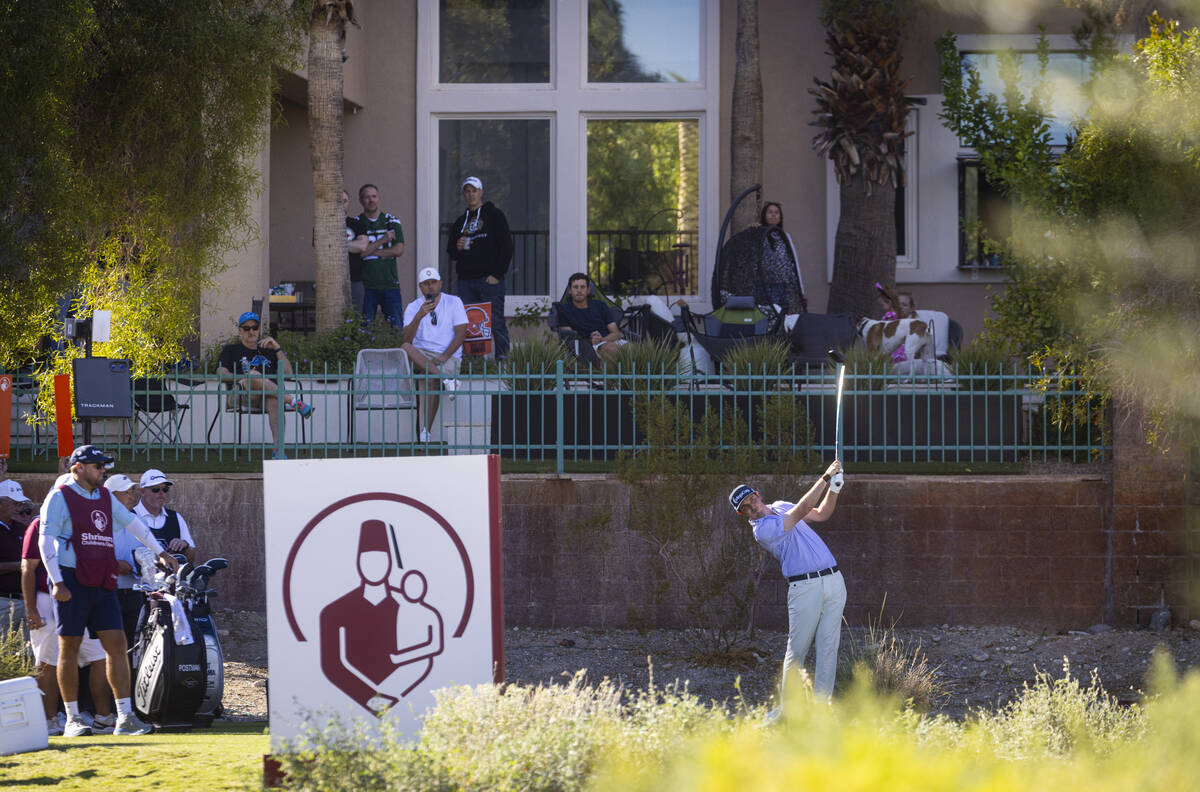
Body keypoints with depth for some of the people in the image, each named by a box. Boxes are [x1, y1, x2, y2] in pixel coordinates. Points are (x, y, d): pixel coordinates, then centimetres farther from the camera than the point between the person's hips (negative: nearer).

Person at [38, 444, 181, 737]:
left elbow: (132, 523, 30)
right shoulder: (60, 497, -3)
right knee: (69, 647, -2)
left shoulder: (105, 497, 17)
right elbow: (45, 540, -9)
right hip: (72, 582, -6)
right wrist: (57, 582, -17)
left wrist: (161, 553, 31)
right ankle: (72, 718, 3)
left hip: (102, 583, 6)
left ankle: (125, 717, -3)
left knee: (116, 644, -2)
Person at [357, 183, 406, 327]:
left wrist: (370, 251, -6)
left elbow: (399, 250, 0)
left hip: (390, 284, 1)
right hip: (366, 286, -1)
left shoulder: (391, 221, 10)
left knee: (395, 326, -2)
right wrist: (382, 240, -10)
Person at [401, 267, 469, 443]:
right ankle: (445, 377, -40)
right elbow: (408, 339, -5)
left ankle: (426, 432, -35)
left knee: (431, 379, -34)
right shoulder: (413, 308, 9)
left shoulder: (454, 303, 6)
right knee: (405, 348, -32)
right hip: (420, 354, 2)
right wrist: (419, 316, -21)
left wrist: (444, 357, -16)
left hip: (448, 356, -2)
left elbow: (461, 332, -3)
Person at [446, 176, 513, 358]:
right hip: (465, 280, 5)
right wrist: (457, 248, -1)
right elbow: (451, 252, 24)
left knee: (496, 323, -11)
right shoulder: (460, 222, 20)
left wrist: (497, 274, -10)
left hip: (490, 280, -5)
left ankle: (503, 358, -11)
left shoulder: (494, 215, 4)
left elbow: (506, 246, -2)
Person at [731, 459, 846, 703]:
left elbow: (821, 514, 24)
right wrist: (826, 477, -13)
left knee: (829, 646, 1)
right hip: (805, 588, -7)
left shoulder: (780, 507, 17)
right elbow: (802, 509, -15)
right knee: (797, 649, -7)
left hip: (833, 580, 7)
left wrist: (834, 489, 7)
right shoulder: (762, 530, -11)